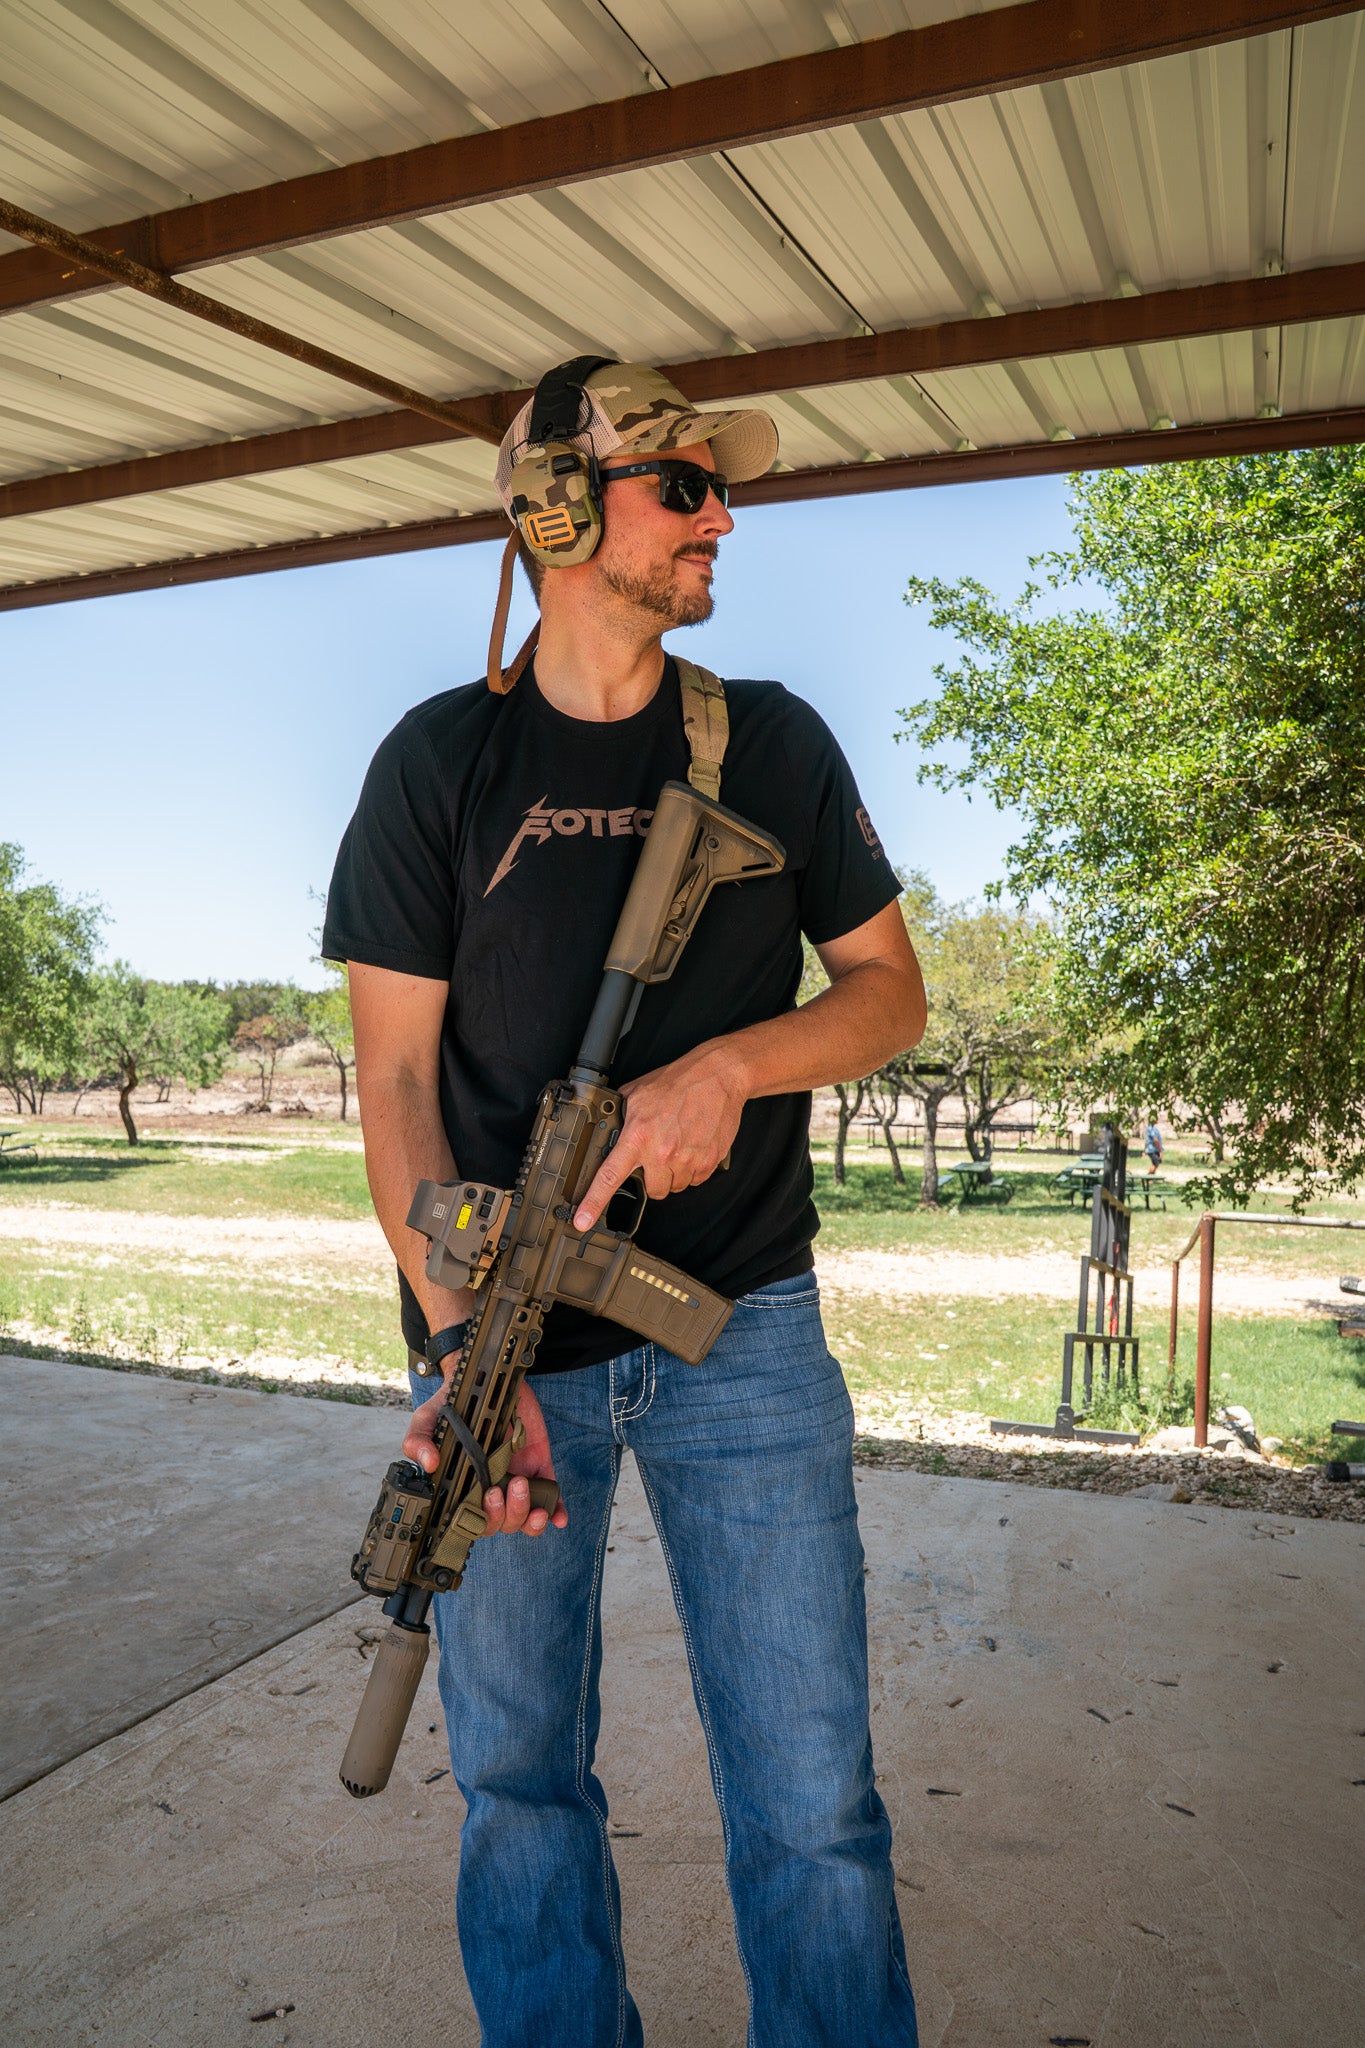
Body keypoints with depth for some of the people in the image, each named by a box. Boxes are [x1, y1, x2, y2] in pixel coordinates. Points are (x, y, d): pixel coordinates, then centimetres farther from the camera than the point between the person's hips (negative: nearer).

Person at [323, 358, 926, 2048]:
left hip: (741, 1331, 1)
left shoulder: (773, 743, 6)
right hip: (508, 1337, 0)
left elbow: (890, 993, 7)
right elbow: (395, 1073, -3)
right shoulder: (440, 761, 0)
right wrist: (461, 1342, -15)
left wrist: (726, 1065, -14)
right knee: (518, 1783, 14)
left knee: (809, 1798, 4)